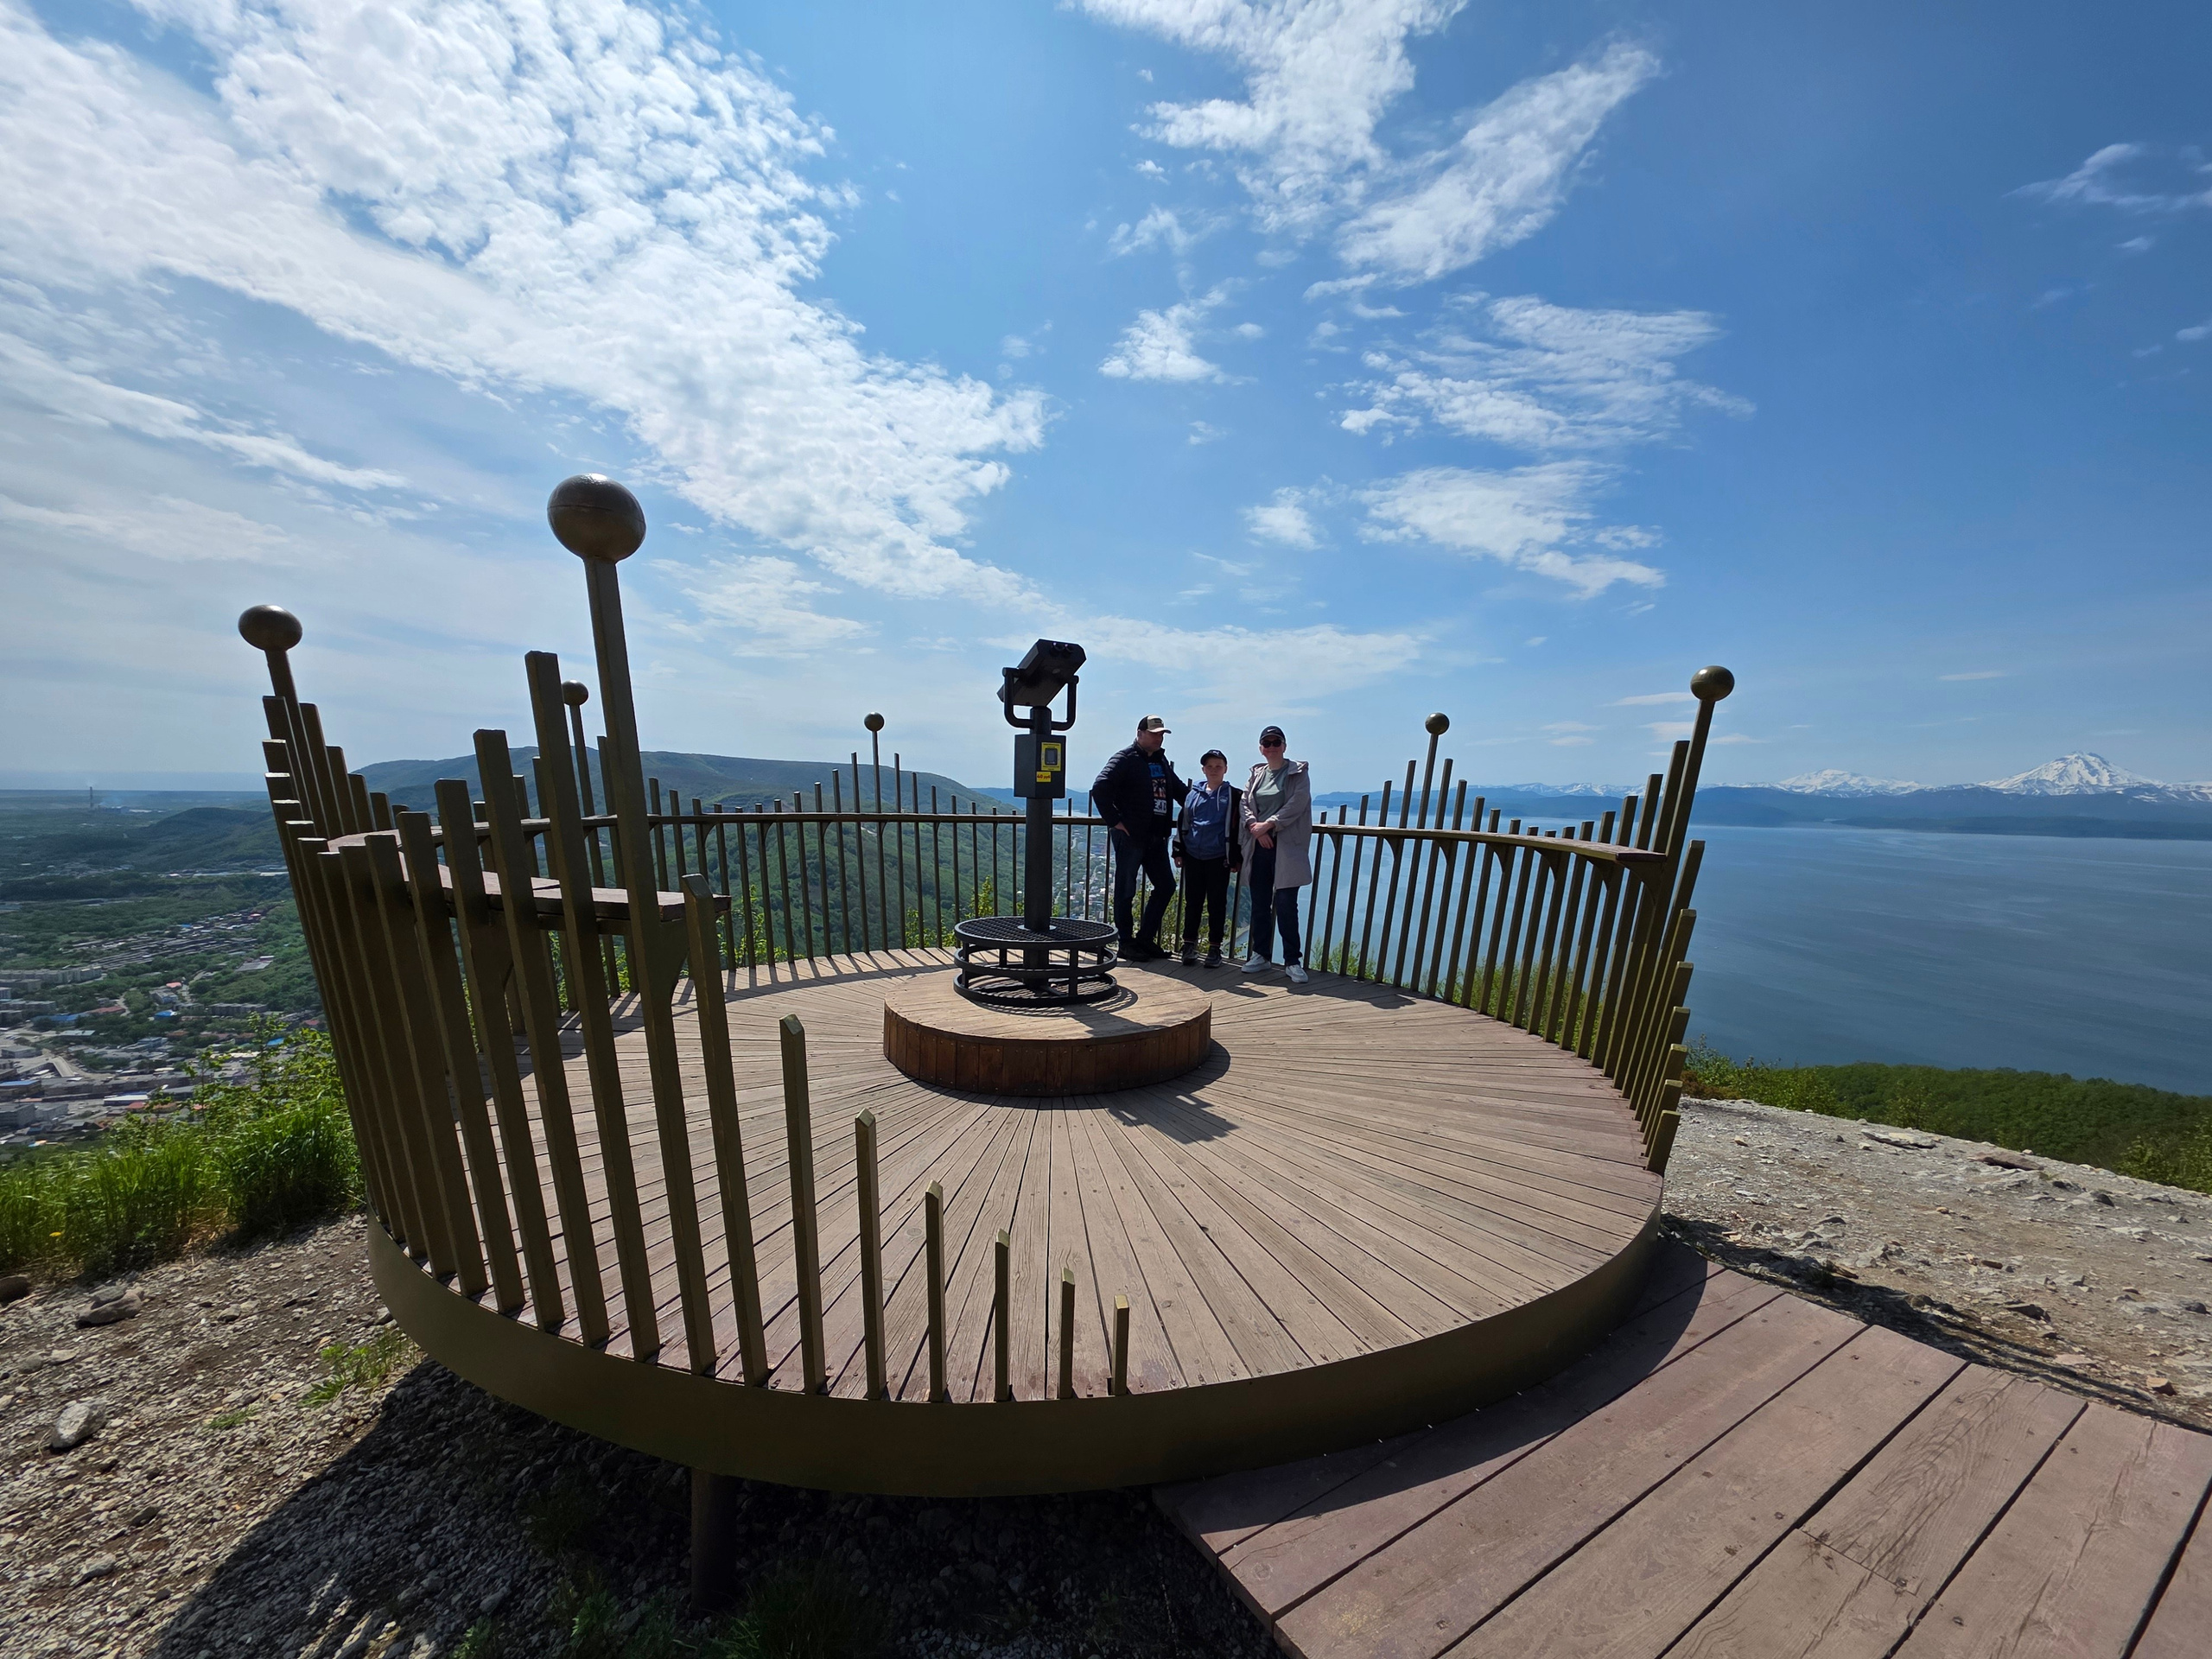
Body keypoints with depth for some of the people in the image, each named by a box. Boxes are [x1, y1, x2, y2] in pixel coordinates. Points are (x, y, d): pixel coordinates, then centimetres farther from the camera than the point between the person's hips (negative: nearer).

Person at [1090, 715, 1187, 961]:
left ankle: (1145, 938, 23)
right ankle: (1126, 943, 16)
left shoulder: (1162, 762, 17)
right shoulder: (1126, 759, -8)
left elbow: (1180, 790, 30)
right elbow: (1100, 788, -18)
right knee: (1125, 890, 2)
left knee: (1166, 886, 11)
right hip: (1130, 836, -8)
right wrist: (1114, 821, -18)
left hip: (1156, 837, 8)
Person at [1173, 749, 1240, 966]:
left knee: (1216, 904, 5)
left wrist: (1237, 858, -2)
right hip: (1193, 857, 3)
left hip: (1218, 858, -3)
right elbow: (1183, 824, 14)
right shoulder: (1193, 794, 10)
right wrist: (1179, 851, 11)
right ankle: (1189, 945, 18)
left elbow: (1238, 828, 0)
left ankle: (1214, 947, 16)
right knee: (1192, 902, 8)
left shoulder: (1234, 796, 1)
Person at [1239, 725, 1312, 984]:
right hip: (1259, 846, 4)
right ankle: (1261, 956, 20)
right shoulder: (1256, 774, 15)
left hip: (1286, 848, -4)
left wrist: (1268, 824, -16)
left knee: (1286, 905, -6)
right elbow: (1245, 803, 6)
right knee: (1259, 904, 8)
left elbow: (1296, 804, -10)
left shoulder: (1298, 773, 3)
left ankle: (1292, 961, 5)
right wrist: (1255, 827, -11)